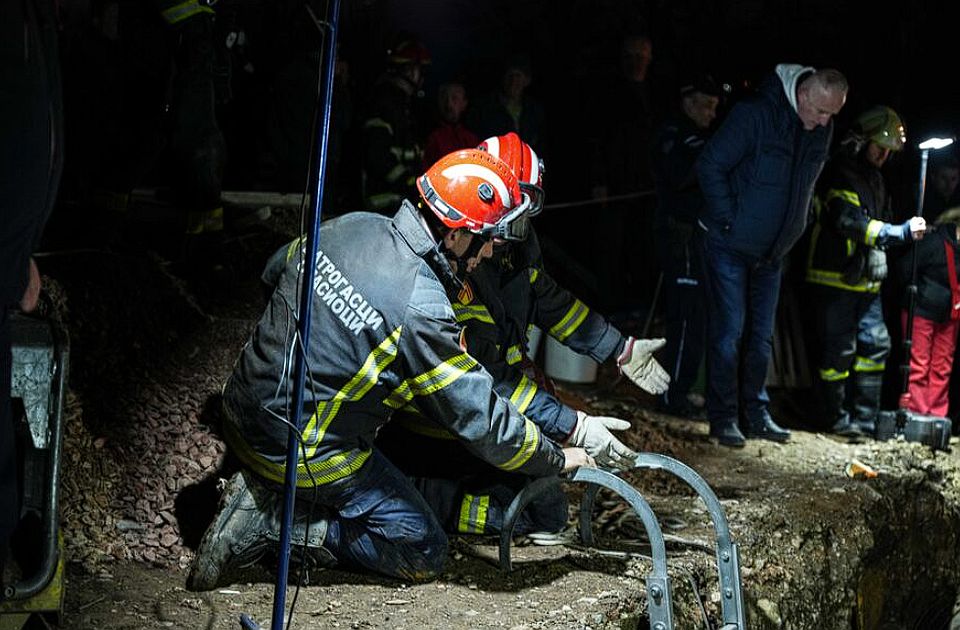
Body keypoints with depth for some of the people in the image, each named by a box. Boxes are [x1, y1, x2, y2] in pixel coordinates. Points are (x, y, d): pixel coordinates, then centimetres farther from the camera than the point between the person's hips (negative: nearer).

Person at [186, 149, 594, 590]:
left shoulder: (350, 225, -5)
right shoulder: (421, 310, -26)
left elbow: (275, 272, 16)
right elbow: (483, 420, -19)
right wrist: (557, 460, -2)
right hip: (302, 452, -8)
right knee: (424, 553, 5)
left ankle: (260, 490, 14)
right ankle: (276, 525, -5)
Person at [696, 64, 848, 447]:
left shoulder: (823, 131, 1)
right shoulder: (753, 115, -21)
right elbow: (710, 165, -18)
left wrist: (796, 227, 9)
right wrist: (728, 221, -17)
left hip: (771, 252, 6)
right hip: (730, 245, -6)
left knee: (761, 335, 10)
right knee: (728, 332, -5)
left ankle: (755, 414, 20)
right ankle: (723, 418, 3)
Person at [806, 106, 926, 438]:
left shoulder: (875, 179, 18)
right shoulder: (842, 174, -12)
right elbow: (851, 222, -23)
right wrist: (902, 232, -25)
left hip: (867, 281, 9)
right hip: (836, 278, -9)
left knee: (876, 345, 7)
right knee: (839, 350, -5)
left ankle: (865, 419, 14)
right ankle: (839, 419, 6)